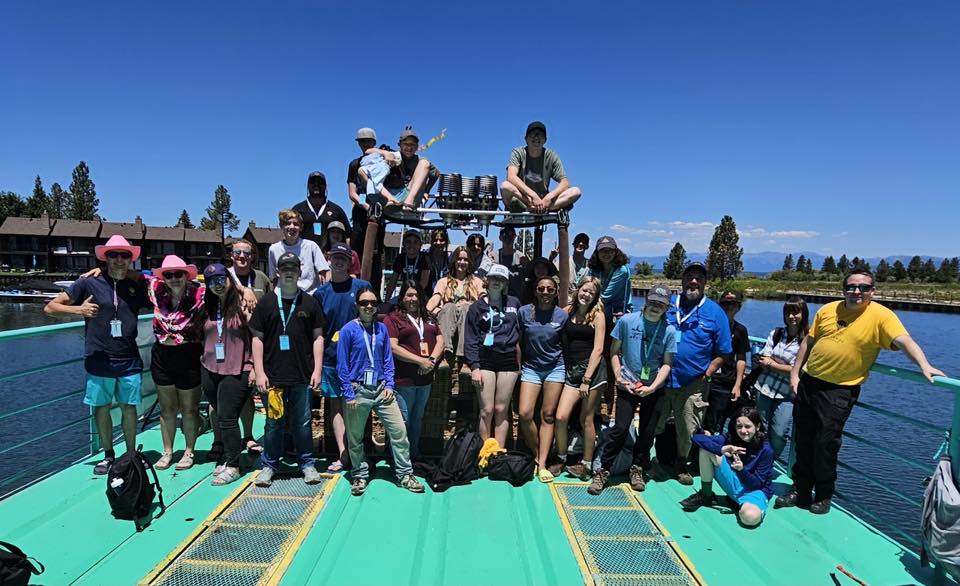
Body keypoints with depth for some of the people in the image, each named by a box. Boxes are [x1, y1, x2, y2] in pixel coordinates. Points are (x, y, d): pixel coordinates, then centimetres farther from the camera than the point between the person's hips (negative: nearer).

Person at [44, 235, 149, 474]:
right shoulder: (89, 283, -2)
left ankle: (131, 456, 21)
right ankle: (108, 455, 27)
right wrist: (77, 310, -17)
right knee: (102, 408, 10)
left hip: (130, 361, 1)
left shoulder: (137, 286, 6)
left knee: (128, 407, 8)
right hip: (99, 361, -1)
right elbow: (50, 307, 0)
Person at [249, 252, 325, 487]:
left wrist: (317, 370, 0)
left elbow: (318, 337, 6)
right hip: (273, 376, 0)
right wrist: (259, 372, -3)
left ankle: (307, 464, 22)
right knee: (273, 423, 9)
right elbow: (257, 338, 3)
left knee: (303, 422, 9)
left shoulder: (309, 303, 6)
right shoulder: (266, 302, 4)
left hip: (303, 376, 0)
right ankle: (269, 465, 24)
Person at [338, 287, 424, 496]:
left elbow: (388, 359, 10)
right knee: (355, 437, 9)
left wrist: (389, 385, -1)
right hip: (358, 390, -3)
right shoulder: (349, 330, -7)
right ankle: (359, 476, 29)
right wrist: (349, 394, -8)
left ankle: (405, 474, 14)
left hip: (381, 388, 3)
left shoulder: (382, 329, 4)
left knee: (399, 430, 1)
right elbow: (342, 365, -6)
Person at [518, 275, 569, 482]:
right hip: (531, 368, 1)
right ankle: (536, 455, 12)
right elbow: (518, 341, 5)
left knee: (548, 415, 1)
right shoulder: (524, 312, -3)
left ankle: (542, 463, 6)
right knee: (525, 414, -10)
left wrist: (568, 369, 8)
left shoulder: (562, 316, -2)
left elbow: (566, 344, 7)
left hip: (555, 368, 0)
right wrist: (518, 366, 5)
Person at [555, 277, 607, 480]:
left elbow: (598, 349, -7)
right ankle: (561, 459, 15)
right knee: (561, 417, -5)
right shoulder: (567, 311, 8)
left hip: (592, 368, -3)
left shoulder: (597, 315, -2)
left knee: (586, 419, 3)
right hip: (572, 369, 3)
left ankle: (586, 465, 18)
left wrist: (586, 379, -12)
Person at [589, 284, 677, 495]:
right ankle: (603, 471, 6)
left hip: (654, 389, 2)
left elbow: (667, 364, -3)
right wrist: (619, 376, -9)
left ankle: (638, 469, 31)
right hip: (628, 385, -2)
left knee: (647, 432, 11)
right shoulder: (627, 321, -6)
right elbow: (614, 351, 1)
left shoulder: (669, 330, -4)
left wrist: (651, 387, -13)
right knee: (620, 429, -7)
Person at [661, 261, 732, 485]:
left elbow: (721, 353, 1)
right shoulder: (668, 304, 1)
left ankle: (681, 464, 36)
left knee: (688, 431, 13)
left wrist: (706, 376, -7)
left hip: (694, 385, -1)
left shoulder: (715, 312, -3)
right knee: (654, 427, 12)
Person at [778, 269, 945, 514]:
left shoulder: (881, 316, -8)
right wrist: (795, 373, 9)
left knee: (826, 443, -3)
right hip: (808, 381, 5)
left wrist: (924, 366, -37)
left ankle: (824, 496, 18)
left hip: (839, 390, -5)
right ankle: (800, 491, 26)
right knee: (803, 439, 11)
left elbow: (905, 341, -20)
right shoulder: (827, 310, 5)